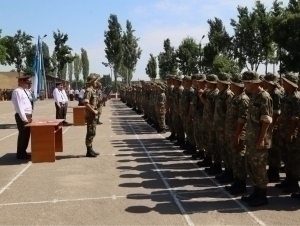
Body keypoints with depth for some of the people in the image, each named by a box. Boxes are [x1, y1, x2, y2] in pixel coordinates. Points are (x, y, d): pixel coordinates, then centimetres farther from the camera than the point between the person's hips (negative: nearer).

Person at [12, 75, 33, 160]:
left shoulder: (23, 91, 15)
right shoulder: (17, 91, -15)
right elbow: (19, 106, -21)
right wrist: (24, 118, -22)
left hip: (27, 116, 9)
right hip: (22, 117, -9)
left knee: (26, 135, 14)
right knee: (23, 135, -3)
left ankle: (23, 152, 25)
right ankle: (20, 154, 7)